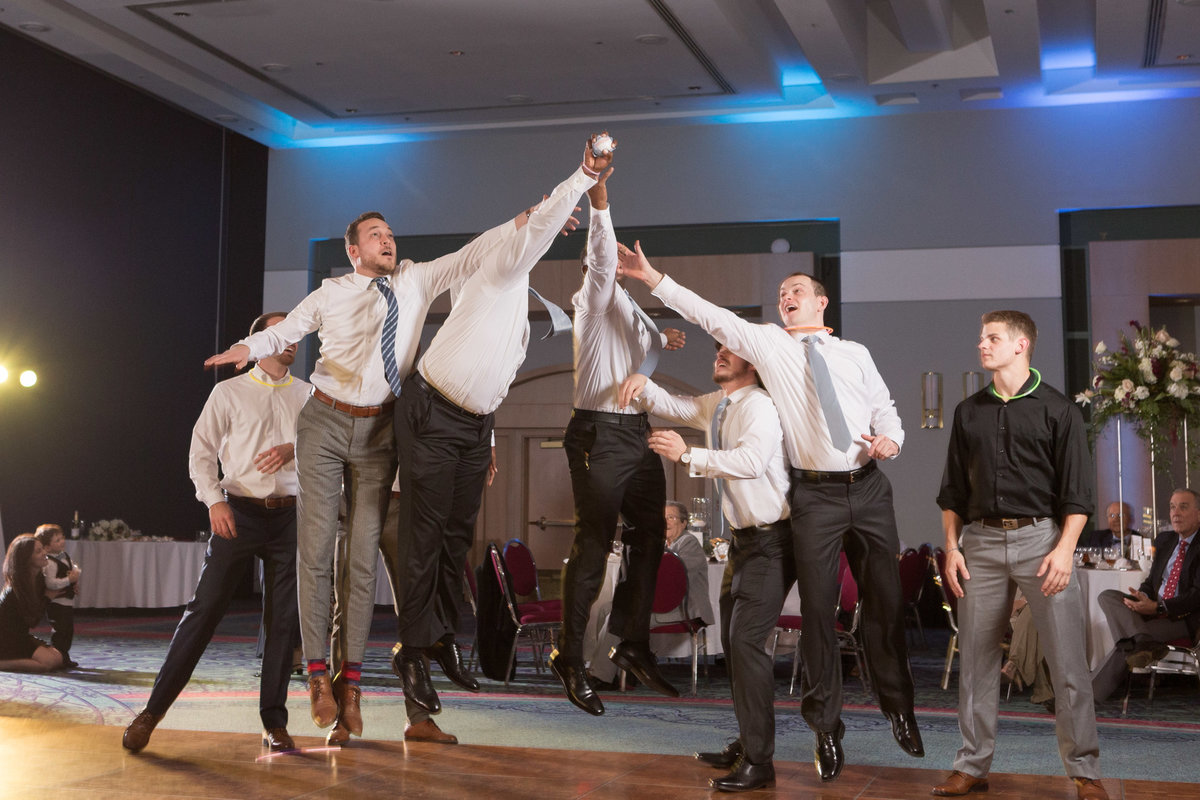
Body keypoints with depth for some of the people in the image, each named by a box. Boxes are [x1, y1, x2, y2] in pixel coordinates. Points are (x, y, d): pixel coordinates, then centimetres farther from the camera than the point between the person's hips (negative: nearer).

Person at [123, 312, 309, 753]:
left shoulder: (308, 395, 15)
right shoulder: (229, 392, 9)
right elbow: (201, 451, 4)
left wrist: (293, 448, -14)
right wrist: (214, 500, -11)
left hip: (289, 516, 2)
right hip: (240, 511, -2)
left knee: (283, 620, 1)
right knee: (205, 608, -5)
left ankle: (274, 724, 9)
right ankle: (152, 711, 2)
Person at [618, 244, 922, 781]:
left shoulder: (854, 353, 13)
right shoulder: (766, 342, 6)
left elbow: (885, 408, 17)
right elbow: (708, 315, -1)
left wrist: (890, 437, -5)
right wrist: (653, 278, -7)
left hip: (869, 488, 2)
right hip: (815, 494, -2)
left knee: (886, 602, 8)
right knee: (817, 608, 1)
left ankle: (899, 710, 26)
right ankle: (826, 727, 14)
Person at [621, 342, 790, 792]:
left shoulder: (758, 404, -17)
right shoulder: (714, 405, 12)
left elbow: (752, 461, -32)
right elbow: (672, 407, 26)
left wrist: (688, 455, -31)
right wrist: (643, 385, 5)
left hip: (771, 540, -10)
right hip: (744, 537, 10)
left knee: (746, 641, -16)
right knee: (732, 641, 15)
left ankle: (758, 763, -11)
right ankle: (745, 745, 28)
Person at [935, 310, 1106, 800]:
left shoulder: (1056, 410, 1)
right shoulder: (969, 412, 13)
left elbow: (1077, 492, -2)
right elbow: (953, 490, 16)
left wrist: (1064, 549, -13)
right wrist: (952, 547, 6)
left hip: (1040, 537, -3)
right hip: (981, 540, 4)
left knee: (1067, 660, -3)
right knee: (976, 659, 6)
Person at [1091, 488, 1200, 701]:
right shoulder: (1164, 541, 17)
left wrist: (1158, 607, -25)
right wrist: (1142, 598, -6)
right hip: (1155, 609, 7)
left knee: (1128, 642, -29)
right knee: (1107, 596, -20)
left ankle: (1093, 692, -29)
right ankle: (1144, 643, -41)